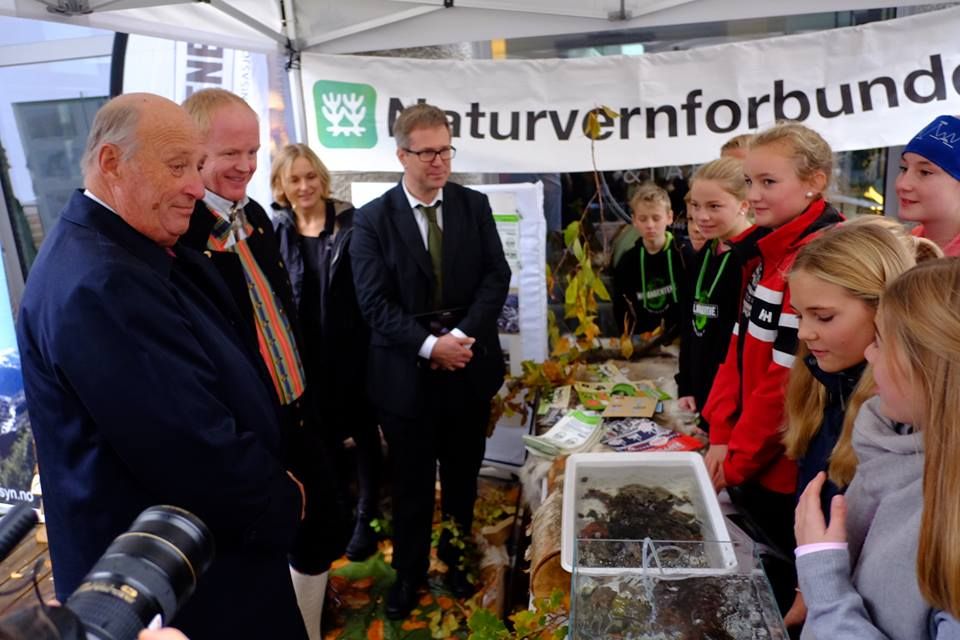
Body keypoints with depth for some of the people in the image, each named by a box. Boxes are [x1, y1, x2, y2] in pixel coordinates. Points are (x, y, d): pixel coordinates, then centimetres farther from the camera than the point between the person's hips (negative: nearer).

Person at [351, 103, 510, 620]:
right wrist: (429, 345, -19)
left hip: (469, 365, 3)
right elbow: (374, 302, -11)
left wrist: (462, 335, -16)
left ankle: (457, 556, 39)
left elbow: (496, 276, -3)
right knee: (411, 481, 13)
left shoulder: (474, 206, 3)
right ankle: (409, 568, 33)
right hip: (406, 372, -2)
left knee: (462, 475, 17)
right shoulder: (372, 220, -5)